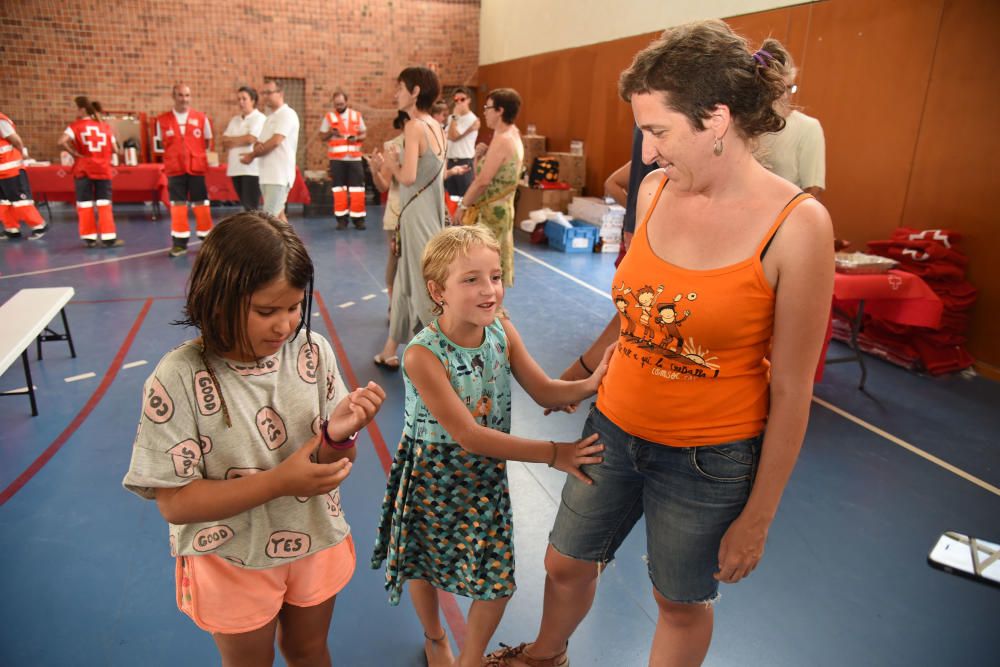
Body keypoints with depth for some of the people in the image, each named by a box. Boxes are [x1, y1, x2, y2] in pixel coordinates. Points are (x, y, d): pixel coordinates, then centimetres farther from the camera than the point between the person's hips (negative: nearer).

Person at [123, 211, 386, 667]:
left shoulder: (312, 352, -15)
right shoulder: (178, 379, -24)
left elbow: (336, 463, -8)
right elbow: (175, 503, -20)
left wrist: (338, 436, -31)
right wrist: (279, 481, -29)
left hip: (316, 543, 3)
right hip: (232, 563, -2)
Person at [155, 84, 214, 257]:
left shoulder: (201, 118, 3)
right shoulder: (162, 120, 4)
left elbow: (208, 143, 10)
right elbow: (158, 145, 10)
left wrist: (194, 150, -1)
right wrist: (173, 149, -2)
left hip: (197, 167, -1)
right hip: (175, 168, 1)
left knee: (201, 203, 3)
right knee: (177, 204, 3)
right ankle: (180, 242, 7)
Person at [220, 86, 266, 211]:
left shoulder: (259, 118, -2)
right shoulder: (234, 120, 19)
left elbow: (250, 139, -14)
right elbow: (224, 142, 11)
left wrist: (231, 140, 1)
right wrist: (241, 140, -7)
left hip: (252, 169, -7)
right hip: (235, 168, 7)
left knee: (251, 207, -10)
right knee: (245, 205, 10)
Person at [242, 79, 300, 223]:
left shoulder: (287, 114, -8)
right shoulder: (270, 117, 21)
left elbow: (275, 142, -17)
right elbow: (261, 143, 18)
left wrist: (252, 155, -5)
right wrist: (258, 146, -8)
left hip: (279, 175, -9)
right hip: (267, 175, 9)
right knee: (278, 214, 13)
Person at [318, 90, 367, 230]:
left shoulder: (356, 115, 8)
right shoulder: (329, 116, 4)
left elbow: (364, 133, 11)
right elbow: (322, 136, 5)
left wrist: (356, 138, -10)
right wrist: (330, 133, -16)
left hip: (354, 158, 1)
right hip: (336, 159, -1)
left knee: (357, 189, -1)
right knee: (339, 189, 2)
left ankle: (358, 218, 6)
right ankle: (341, 219, 8)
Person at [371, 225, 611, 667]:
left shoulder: (502, 330, -12)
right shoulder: (423, 355, -29)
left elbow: (545, 391, -7)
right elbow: (469, 435, -28)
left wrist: (592, 383, -28)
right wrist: (553, 454, -27)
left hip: (487, 473, 4)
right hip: (433, 475, -3)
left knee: (499, 580, 9)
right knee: (425, 565, 20)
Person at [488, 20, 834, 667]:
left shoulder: (797, 224, -20)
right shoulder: (656, 190, -5)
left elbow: (792, 390, -15)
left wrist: (758, 517, -9)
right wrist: (583, 369, 21)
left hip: (707, 460, -4)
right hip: (614, 427, 5)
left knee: (682, 602, 20)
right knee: (566, 564, 23)